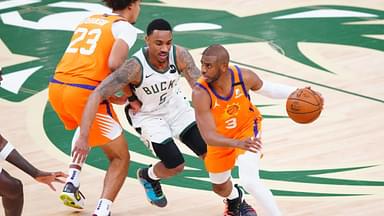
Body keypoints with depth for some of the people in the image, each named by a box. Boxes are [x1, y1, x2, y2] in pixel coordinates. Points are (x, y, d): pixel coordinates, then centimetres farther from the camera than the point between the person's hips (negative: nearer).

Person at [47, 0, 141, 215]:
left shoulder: (89, 20, 23)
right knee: (121, 157, 9)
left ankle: (72, 182, 24)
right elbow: (114, 64, -15)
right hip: (85, 94, -7)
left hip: (56, 87, 7)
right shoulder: (125, 27, 2)